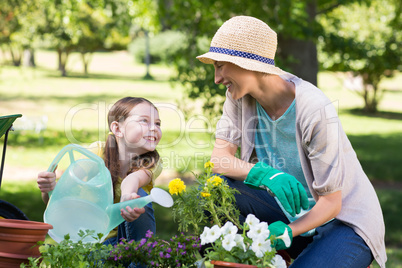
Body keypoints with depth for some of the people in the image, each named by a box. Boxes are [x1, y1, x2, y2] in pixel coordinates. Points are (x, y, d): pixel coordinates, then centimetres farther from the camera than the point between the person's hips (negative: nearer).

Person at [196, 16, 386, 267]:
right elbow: (219, 159, -13)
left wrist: (287, 231, -36)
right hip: (292, 208, 6)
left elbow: (331, 202, -20)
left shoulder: (314, 110, -26)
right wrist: (265, 174, -32)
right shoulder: (240, 96, -7)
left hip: (346, 221, -5)